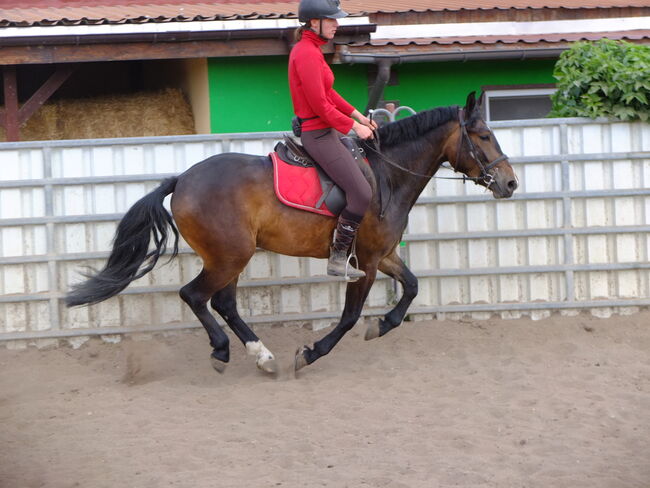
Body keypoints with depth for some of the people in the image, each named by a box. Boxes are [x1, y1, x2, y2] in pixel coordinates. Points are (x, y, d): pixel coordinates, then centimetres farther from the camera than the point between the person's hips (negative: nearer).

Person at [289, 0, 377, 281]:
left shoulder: (310, 50, 12)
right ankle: (337, 259, -7)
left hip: (326, 130, 11)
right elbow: (320, 105, -21)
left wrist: (357, 115, 14)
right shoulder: (306, 54, -20)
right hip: (318, 134, -11)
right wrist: (354, 127, -13)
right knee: (361, 194, -15)